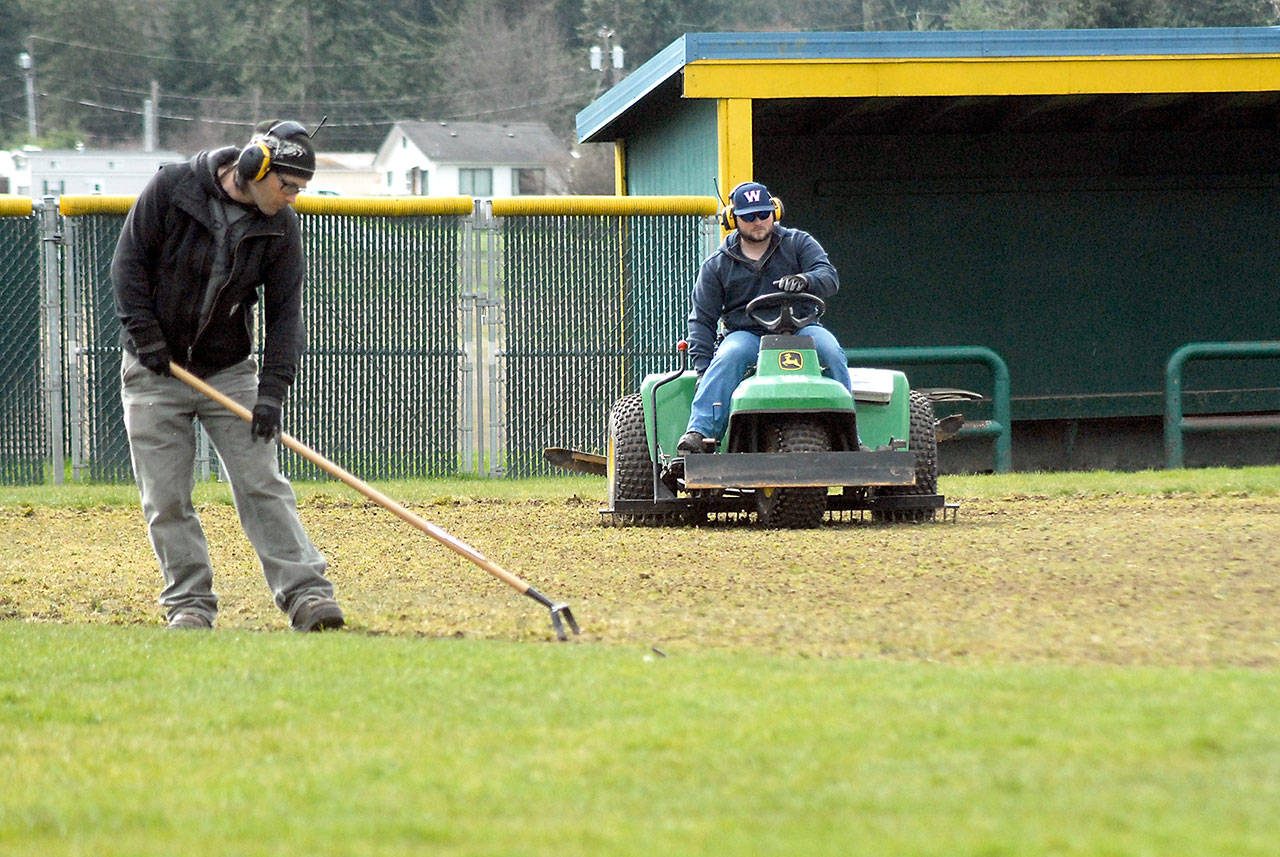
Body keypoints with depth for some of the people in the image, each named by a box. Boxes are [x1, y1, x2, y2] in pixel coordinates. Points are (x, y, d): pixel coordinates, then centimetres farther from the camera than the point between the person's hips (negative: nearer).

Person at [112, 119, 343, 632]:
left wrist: (273, 391, -15)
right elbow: (129, 262, -7)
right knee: (166, 499, -3)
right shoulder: (170, 189, -12)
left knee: (263, 486, -7)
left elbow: (285, 312, -5)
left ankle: (305, 593, -11)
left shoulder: (281, 225, -5)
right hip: (154, 374, -1)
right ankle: (190, 603, 5)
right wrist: (145, 336, -15)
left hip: (230, 373, 1)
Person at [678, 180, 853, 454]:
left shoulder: (798, 243, 11)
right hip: (745, 334, 0)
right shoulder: (716, 265, 10)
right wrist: (702, 366, -9)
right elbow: (702, 319, 7)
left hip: (798, 329, 0)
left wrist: (804, 280, -29)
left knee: (828, 349, -31)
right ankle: (701, 432, -47)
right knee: (729, 357, -34)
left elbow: (829, 277, -3)